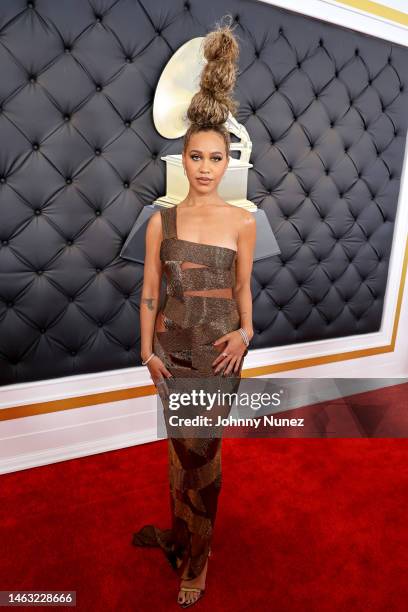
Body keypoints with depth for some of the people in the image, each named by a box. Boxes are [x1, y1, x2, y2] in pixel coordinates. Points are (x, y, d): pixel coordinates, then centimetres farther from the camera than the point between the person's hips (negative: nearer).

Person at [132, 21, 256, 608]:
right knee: (184, 445, 15)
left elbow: (243, 286, 5)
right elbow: (149, 289, 2)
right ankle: (186, 536, 41)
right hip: (172, 344, 1)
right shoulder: (162, 220, -1)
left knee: (199, 449, 7)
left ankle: (193, 555, 33)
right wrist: (147, 348, 0)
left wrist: (245, 330, -9)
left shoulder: (243, 222, -2)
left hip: (219, 346, -1)